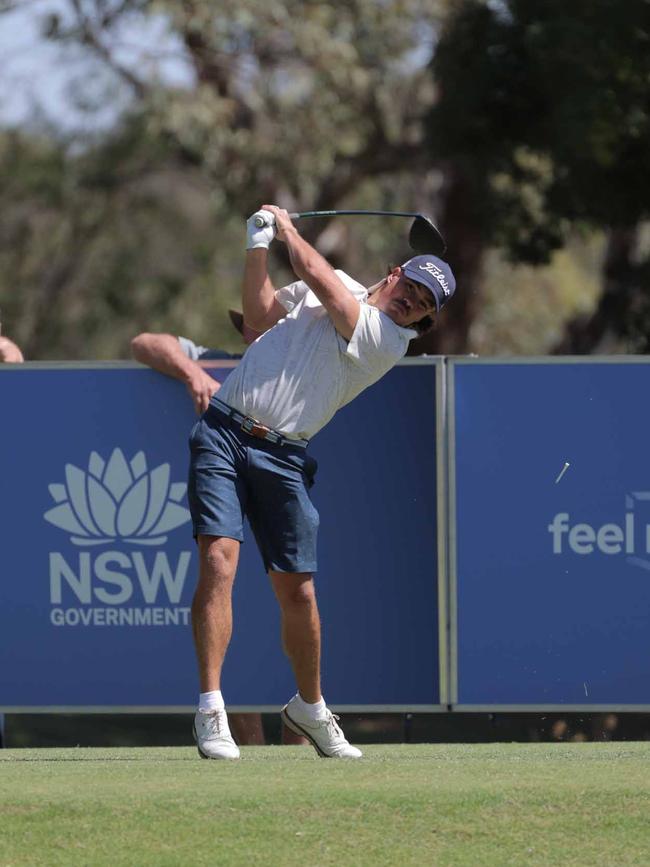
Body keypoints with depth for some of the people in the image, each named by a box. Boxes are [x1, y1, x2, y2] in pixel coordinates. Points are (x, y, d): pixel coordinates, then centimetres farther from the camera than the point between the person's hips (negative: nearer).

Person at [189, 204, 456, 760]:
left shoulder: (388, 340, -4)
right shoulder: (342, 284, 13)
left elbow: (319, 279, -10)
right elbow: (260, 314, 22)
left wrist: (289, 230, 5)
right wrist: (259, 246, 11)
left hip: (282, 457, -2)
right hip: (224, 432, 2)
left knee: (298, 592, 1)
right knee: (219, 560, -15)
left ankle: (309, 707, 27)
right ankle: (211, 710, -15)